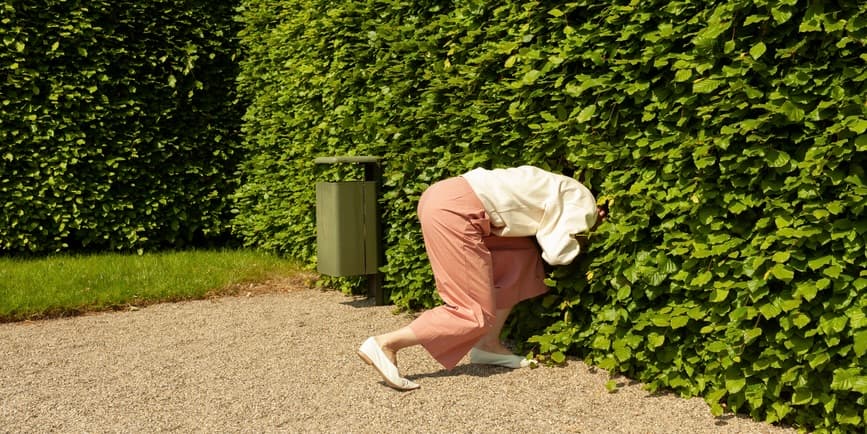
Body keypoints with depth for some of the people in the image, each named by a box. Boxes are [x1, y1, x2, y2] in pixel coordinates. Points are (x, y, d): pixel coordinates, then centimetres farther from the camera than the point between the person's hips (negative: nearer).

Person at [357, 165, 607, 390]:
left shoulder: (562, 190, 31)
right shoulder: (582, 200, 5)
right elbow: (558, 254, -3)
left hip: (445, 195, 10)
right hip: (452, 210, -10)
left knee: (521, 252, 18)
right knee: (477, 315, -3)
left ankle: (488, 345, 17)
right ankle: (385, 344, -6)